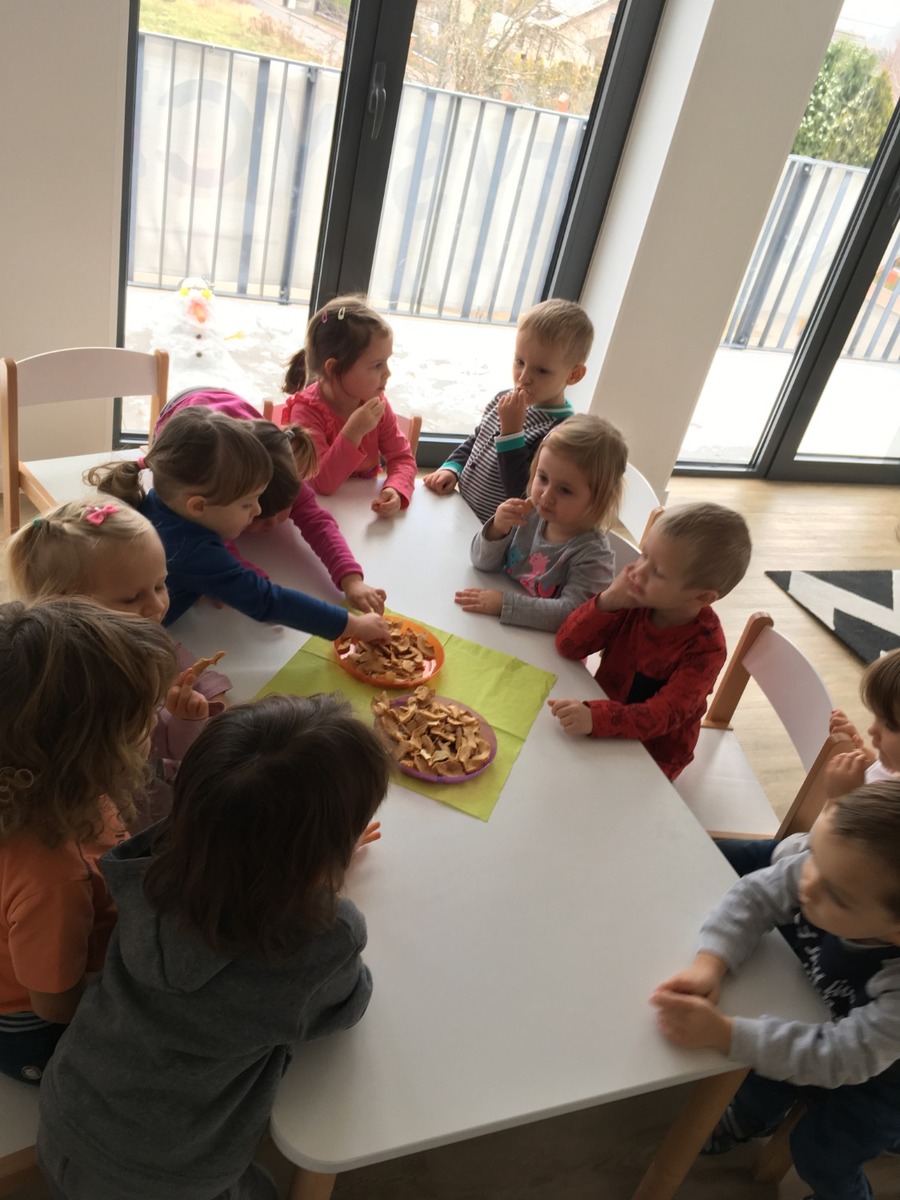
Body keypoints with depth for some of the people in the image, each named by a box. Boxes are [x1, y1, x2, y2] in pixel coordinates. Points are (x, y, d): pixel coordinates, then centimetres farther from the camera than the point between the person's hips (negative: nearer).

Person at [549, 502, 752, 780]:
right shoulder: (635, 601, -12)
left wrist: (596, 718, -47)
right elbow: (567, 645, -12)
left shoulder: (704, 647, -23)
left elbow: (664, 715, -31)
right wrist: (608, 601, -28)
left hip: (651, 757, -4)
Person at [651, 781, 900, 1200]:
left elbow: (842, 1057, -41)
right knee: (766, 1061, 18)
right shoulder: (829, 869, -33)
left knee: (819, 1154, 7)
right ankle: (751, 1118, 53)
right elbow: (756, 895, -22)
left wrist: (722, 1032, -48)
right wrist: (710, 964, -38)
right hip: (826, 1012, 4)